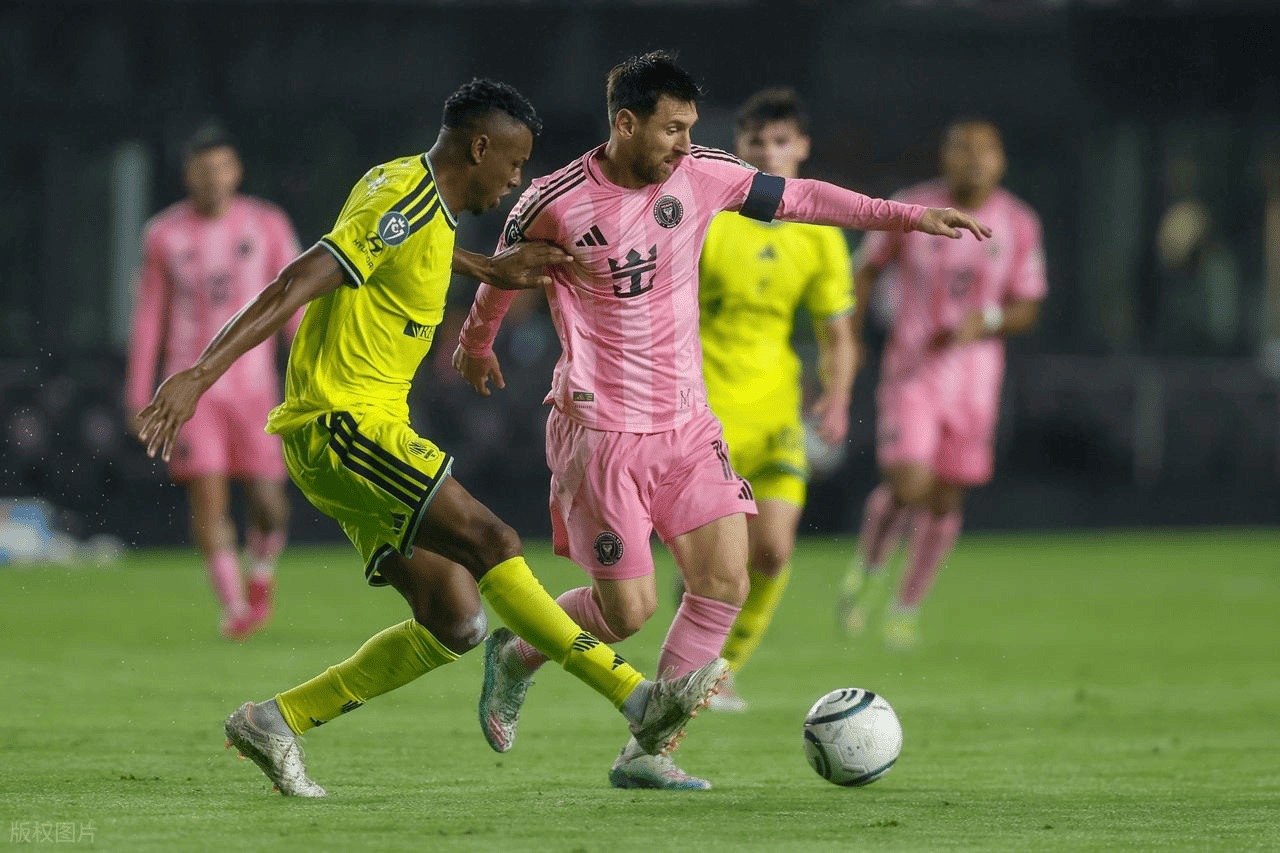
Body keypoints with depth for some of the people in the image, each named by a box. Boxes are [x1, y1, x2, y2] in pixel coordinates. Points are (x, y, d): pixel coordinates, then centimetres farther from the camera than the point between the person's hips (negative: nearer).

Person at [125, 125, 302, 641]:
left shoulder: (268, 226, 0)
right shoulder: (164, 235, 1)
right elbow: (148, 318, 6)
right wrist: (138, 399, 4)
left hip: (252, 383, 0)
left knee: (268, 502, -3)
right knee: (208, 497, -13)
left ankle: (261, 574, 28)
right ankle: (235, 607, -5)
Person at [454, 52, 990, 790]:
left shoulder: (700, 176, -2)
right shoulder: (555, 204, -13)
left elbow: (798, 198, 10)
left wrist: (906, 216, 8)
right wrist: (476, 346, 24)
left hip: (687, 424, 5)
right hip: (601, 429, -5)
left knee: (725, 582, -7)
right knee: (627, 609, -5)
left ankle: (645, 754, 2)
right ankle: (515, 655, 26)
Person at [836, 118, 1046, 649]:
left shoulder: (1018, 224, -1)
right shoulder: (913, 209, -4)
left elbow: (1027, 308, 3)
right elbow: (867, 268, 10)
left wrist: (986, 320, -18)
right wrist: (848, 338, 3)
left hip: (974, 370, 2)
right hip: (911, 367, -2)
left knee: (945, 499, 5)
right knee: (908, 485, -17)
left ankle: (908, 606, 23)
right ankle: (868, 567, 12)